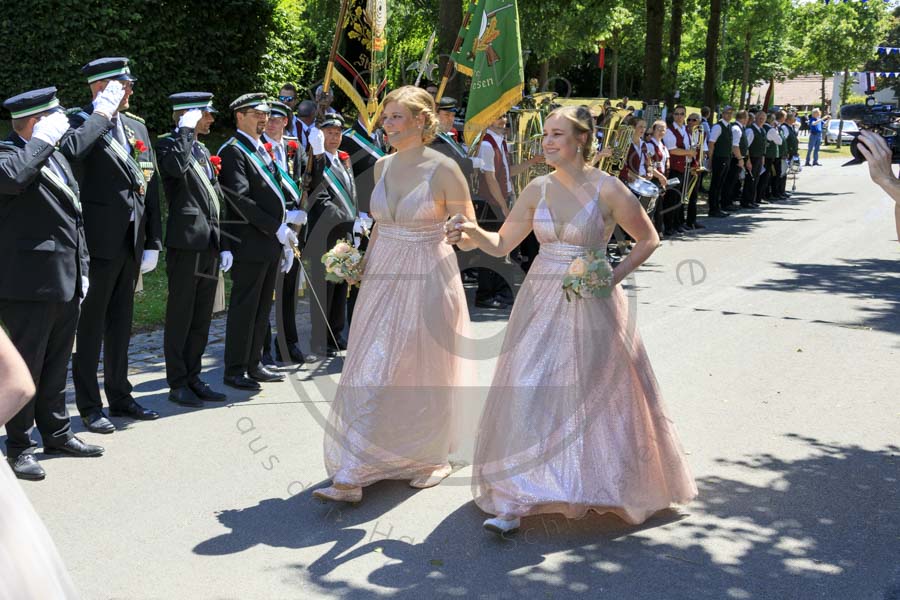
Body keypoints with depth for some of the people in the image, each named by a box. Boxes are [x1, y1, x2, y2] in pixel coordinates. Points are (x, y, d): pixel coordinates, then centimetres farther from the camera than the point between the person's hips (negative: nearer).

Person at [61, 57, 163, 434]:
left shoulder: (137, 127, 13)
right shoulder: (79, 123, -8)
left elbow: (151, 187, 13)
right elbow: (68, 154, -32)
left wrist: (153, 242, 9)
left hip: (131, 244, 7)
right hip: (99, 243, -7)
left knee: (121, 322, 16)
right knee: (91, 324, 3)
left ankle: (120, 396, 27)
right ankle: (89, 406, 13)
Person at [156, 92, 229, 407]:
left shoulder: (203, 150, 21)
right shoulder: (168, 143, -5)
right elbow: (177, 166, -29)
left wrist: (223, 242, 17)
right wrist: (186, 130, -17)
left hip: (209, 243, 8)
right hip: (186, 242, -8)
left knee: (202, 316, 11)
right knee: (180, 315, -2)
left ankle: (193, 377, 19)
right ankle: (177, 383, 6)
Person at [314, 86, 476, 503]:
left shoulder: (443, 169, -10)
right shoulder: (382, 166, 8)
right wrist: (363, 261, 10)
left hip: (428, 278, -5)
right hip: (383, 276, 5)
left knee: (424, 374, 6)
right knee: (371, 373, 4)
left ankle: (431, 458, 28)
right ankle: (352, 475, 11)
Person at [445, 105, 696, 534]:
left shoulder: (607, 190, -8)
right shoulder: (537, 189, 4)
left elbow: (648, 240, 1)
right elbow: (501, 244, 6)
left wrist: (614, 277, -10)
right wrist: (473, 232, -13)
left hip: (589, 306, -4)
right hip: (541, 303, 4)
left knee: (595, 397, 6)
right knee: (527, 393, -2)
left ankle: (610, 489, 31)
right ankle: (514, 501, 5)